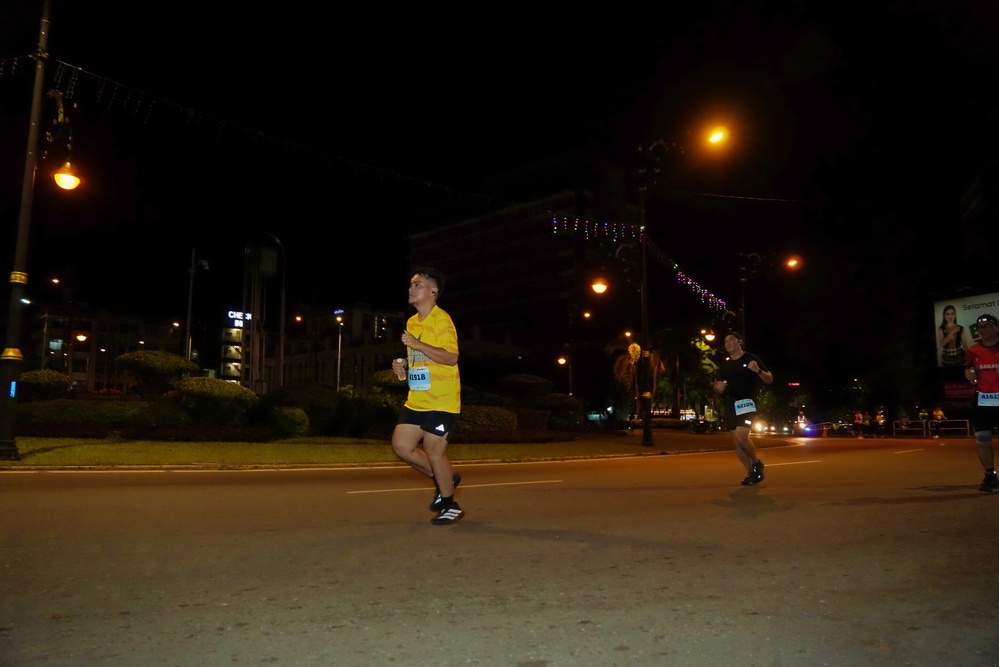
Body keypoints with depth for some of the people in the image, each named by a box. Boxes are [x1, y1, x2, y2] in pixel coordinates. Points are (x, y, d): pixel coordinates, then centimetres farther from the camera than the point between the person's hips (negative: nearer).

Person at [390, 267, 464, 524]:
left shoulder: (442, 320, -13)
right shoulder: (412, 322, 14)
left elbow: (451, 357, -24)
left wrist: (417, 344, -28)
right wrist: (403, 367, 6)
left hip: (441, 402, -8)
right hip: (416, 401, 8)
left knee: (434, 453, -2)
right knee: (401, 446, 6)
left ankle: (450, 506, 20)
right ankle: (445, 480, 27)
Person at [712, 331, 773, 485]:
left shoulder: (752, 359, -3)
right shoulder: (724, 366, 14)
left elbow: (769, 380, -4)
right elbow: (718, 390, 19)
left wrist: (758, 371, -24)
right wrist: (718, 387, -6)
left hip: (747, 402, -6)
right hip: (731, 404, 6)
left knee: (741, 436, -21)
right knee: (736, 440, 6)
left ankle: (756, 463, 5)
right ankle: (751, 472, 20)